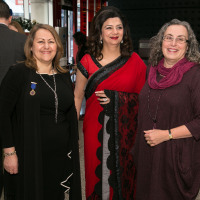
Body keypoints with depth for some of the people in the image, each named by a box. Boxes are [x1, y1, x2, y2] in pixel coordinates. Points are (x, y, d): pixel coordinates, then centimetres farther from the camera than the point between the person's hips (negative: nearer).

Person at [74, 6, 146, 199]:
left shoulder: (135, 61, 2)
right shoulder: (87, 62, 1)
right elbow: (77, 96, 5)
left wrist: (114, 97, -10)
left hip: (126, 129, 0)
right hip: (96, 128, 0)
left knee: (123, 174, 10)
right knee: (98, 174, 8)